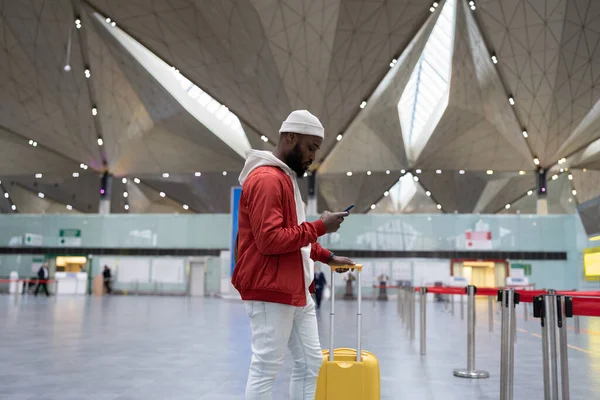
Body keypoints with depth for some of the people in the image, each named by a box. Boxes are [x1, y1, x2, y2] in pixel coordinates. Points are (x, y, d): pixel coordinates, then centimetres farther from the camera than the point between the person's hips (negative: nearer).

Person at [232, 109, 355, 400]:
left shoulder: (286, 177, 17)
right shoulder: (266, 179, -15)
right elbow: (270, 239, -24)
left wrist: (328, 258, 16)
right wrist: (319, 227, -16)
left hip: (297, 292, 10)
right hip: (271, 292, -10)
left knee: (310, 363, 15)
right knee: (266, 368, -1)